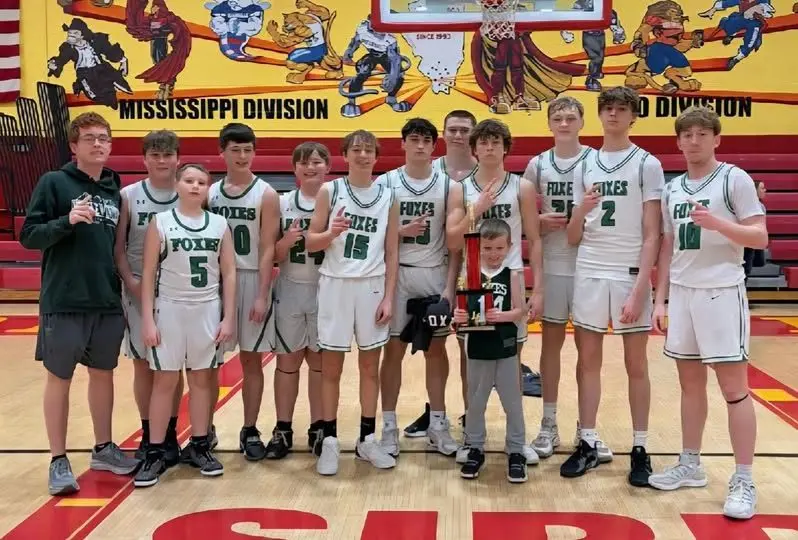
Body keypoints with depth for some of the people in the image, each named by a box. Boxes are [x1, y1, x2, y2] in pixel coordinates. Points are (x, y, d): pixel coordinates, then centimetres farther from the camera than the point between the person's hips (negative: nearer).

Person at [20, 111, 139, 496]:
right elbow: (29, 236, -9)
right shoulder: (54, 182, -5)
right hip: (64, 301, -4)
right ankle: (59, 461, 17)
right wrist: (67, 221, -23)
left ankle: (103, 448, 30)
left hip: (109, 301, 5)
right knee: (60, 377, 5)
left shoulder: (115, 189, 9)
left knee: (103, 373, 15)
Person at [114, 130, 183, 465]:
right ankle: (147, 437, 19)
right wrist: (131, 282, -13)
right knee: (143, 364, 7)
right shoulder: (129, 196, -2)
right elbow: (117, 248, -1)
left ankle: (169, 436, 19)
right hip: (138, 291, 0)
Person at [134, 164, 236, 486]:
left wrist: (228, 317, -1)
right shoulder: (160, 222, -2)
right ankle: (155, 453, 10)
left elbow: (228, 273, 5)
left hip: (208, 310, 2)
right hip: (169, 308, -2)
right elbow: (148, 273, -3)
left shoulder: (219, 224, 4)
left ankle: (199, 446, 20)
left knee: (201, 378, 9)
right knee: (164, 380, 2)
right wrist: (147, 319, -8)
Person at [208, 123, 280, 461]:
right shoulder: (210, 194, 6)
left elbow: (267, 249, -8)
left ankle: (250, 432, 16)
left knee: (251, 359, 5)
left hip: (251, 281, -3)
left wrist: (262, 295, -15)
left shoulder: (266, 195, -3)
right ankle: (206, 429, 22)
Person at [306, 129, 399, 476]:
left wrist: (388, 297, -2)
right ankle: (329, 441, 15)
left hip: (371, 287, 2)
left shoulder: (387, 197, 3)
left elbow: (392, 253, 4)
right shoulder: (329, 191, -1)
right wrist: (331, 233, -22)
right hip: (335, 285, -1)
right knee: (331, 368, 4)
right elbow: (310, 243, -1)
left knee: (370, 366, 8)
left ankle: (367, 439, 20)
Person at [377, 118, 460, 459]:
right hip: (396, 274, -1)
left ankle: (437, 423, 19)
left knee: (436, 349, 7)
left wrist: (450, 285, -7)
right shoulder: (385, 183, 0)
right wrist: (401, 231, -16)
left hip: (434, 275, 1)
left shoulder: (447, 185, 2)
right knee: (393, 349, 4)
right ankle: (389, 425, 12)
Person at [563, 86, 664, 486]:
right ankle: (588, 444, 15)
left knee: (635, 364, 4)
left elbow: (651, 235, -5)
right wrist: (581, 210, -11)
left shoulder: (647, 165, -1)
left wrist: (640, 287, -13)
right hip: (589, 273, 4)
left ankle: (640, 450, 14)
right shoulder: (584, 166, 10)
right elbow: (573, 238, 10)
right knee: (587, 360, 6)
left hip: (630, 274, -3)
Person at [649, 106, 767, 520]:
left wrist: (718, 223, -24)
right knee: (690, 383, 13)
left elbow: (760, 237, -8)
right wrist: (661, 298, 12)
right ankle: (690, 465, 24)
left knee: (734, 388, -3)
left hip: (722, 292, -6)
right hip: (682, 293, 6)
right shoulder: (672, 189, 13)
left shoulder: (735, 179, -4)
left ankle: (744, 481, 4)